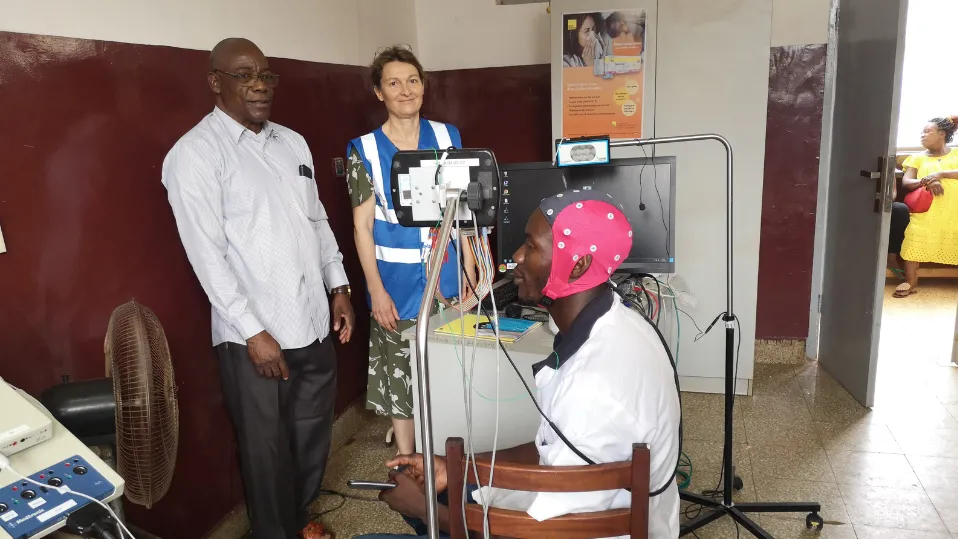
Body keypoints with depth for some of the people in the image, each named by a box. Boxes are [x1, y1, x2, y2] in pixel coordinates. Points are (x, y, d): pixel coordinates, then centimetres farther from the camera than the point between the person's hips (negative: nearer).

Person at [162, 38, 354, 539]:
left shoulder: (292, 142, 10)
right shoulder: (195, 154, -11)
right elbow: (207, 254, -15)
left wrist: (339, 286, 10)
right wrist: (253, 331, -17)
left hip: (312, 320, 7)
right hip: (255, 334, -6)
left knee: (313, 429, 20)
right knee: (267, 443, 11)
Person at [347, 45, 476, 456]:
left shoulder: (447, 136, 3)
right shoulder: (364, 149, -5)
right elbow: (362, 225, -5)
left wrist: (470, 269, 3)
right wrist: (376, 289, -11)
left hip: (444, 274, 3)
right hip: (397, 280, -2)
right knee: (401, 375, 9)